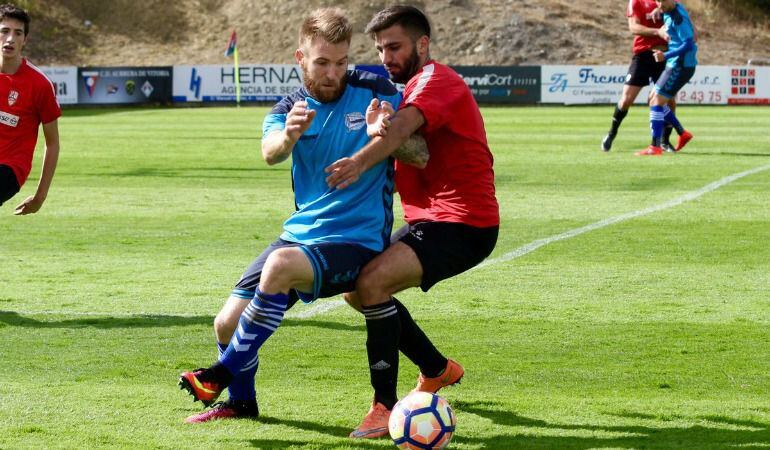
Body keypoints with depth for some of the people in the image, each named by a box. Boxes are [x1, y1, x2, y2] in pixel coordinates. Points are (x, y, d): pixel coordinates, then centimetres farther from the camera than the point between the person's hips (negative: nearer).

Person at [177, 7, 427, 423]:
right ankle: (240, 401, 28)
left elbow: (420, 157, -7)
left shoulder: (374, 91, -6)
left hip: (358, 241, -5)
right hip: (301, 233, 5)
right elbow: (270, 153, -21)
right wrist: (289, 137, -46)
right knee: (227, 322, -2)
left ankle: (225, 372, -16)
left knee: (281, 264, -33)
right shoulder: (290, 109, 2)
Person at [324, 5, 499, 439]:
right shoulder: (412, 87, 20)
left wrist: (360, 162, -51)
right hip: (427, 219, 11)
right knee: (357, 289, 17)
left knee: (371, 283, -27)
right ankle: (438, 369, 33)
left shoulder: (436, 79, -13)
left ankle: (385, 407, -23)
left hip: (462, 224, -11)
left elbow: (404, 125, -34)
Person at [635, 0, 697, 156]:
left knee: (656, 102, -10)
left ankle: (655, 147, -10)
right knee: (655, 100, 16)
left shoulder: (678, 17, -21)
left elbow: (689, 44, -25)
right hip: (675, 64, 10)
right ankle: (682, 134, 23)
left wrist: (666, 56, -30)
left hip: (681, 66, -10)